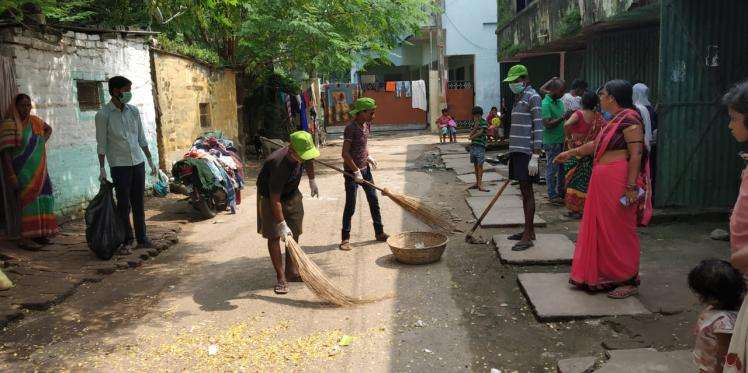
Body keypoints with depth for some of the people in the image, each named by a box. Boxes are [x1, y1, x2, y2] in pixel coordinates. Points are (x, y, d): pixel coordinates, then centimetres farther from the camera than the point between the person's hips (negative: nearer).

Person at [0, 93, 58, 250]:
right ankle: (23, 238, -1)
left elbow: (48, 129, 31)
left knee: (39, 201, 10)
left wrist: (43, 141, 11)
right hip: (21, 173, -7)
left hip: (38, 173, 7)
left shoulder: (35, 121, 8)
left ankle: (38, 234, 19)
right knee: (23, 202, -6)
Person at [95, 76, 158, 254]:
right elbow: (101, 144, -5)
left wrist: (150, 160, 12)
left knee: (138, 203, 10)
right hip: (119, 165, -4)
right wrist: (102, 169, -7)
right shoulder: (103, 115, -7)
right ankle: (127, 241, 10)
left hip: (138, 162, 4)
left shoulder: (134, 111, 6)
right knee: (124, 204, 0)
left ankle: (142, 238, 18)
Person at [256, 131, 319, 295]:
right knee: (274, 236, -7)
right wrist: (282, 224, -32)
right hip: (269, 196, -7)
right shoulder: (278, 165, -39)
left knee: (294, 234, 8)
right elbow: (275, 200, -35)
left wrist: (312, 181, 20)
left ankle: (292, 271, 19)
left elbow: (309, 162, 10)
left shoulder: (303, 153, -19)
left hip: (292, 194, 7)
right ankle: (280, 278, -1)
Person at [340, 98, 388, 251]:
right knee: (350, 206, -2)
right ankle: (345, 238, 9)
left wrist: (368, 157, 3)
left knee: (374, 201, 12)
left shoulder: (366, 125, 5)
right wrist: (356, 171, -21)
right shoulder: (351, 128, -19)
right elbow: (345, 153, -21)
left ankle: (379, 233, 24)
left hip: (365, 169, 8)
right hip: (352, 171, -8)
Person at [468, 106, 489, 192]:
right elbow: (471, 134, 7)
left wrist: (472, 137, 1)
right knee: (475, 165, 10)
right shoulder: (474, 123, 17)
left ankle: (480, 184, -10)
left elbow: (480, 132, -12)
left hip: (480, 145, -6)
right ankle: (477, 183, 16)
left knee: (480, 165, -8)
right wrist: (475, 127, -9)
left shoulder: (483, 122, -3)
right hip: (473, 146, 7)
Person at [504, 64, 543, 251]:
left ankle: (528, 237, -3)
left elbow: (538, 128, -15)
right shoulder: (518, 98, 19)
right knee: (524, 190, 13)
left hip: (526, 152, -9)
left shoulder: (532, 97, -9)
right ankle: (529, 230, 22)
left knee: (527, 191, -7)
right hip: (517, 151, 9)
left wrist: (535, 156, -20)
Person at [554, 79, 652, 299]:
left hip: (619, 182, -9)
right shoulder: (616, 120, 17)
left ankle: (629, 281, 10)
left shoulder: (629, 119, -12)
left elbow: (636, 154, -19)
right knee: (602, 229, 13)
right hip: (604, 182, 10)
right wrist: (571, 153, 35)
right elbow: (596, 145, 28)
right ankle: (607, 275, 24)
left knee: (620, 231, -1)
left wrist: (631, 186, -23)